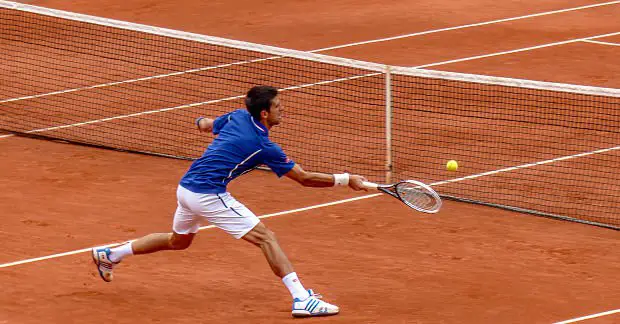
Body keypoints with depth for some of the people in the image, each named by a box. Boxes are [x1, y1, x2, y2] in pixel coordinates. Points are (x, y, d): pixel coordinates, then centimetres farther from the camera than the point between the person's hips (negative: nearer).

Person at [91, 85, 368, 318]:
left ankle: (109, 255, 41)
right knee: (265, 237, -11)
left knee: (178, 241, 32)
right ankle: (302, 299, -21)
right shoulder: (264, 147, -13)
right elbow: (304, 178, -9)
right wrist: (345, 180, -2)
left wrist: (202, 123, 51)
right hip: (208, 195, -9)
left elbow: (205, 125, 27)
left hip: (185, 188, 9)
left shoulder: (238, 117, 6)